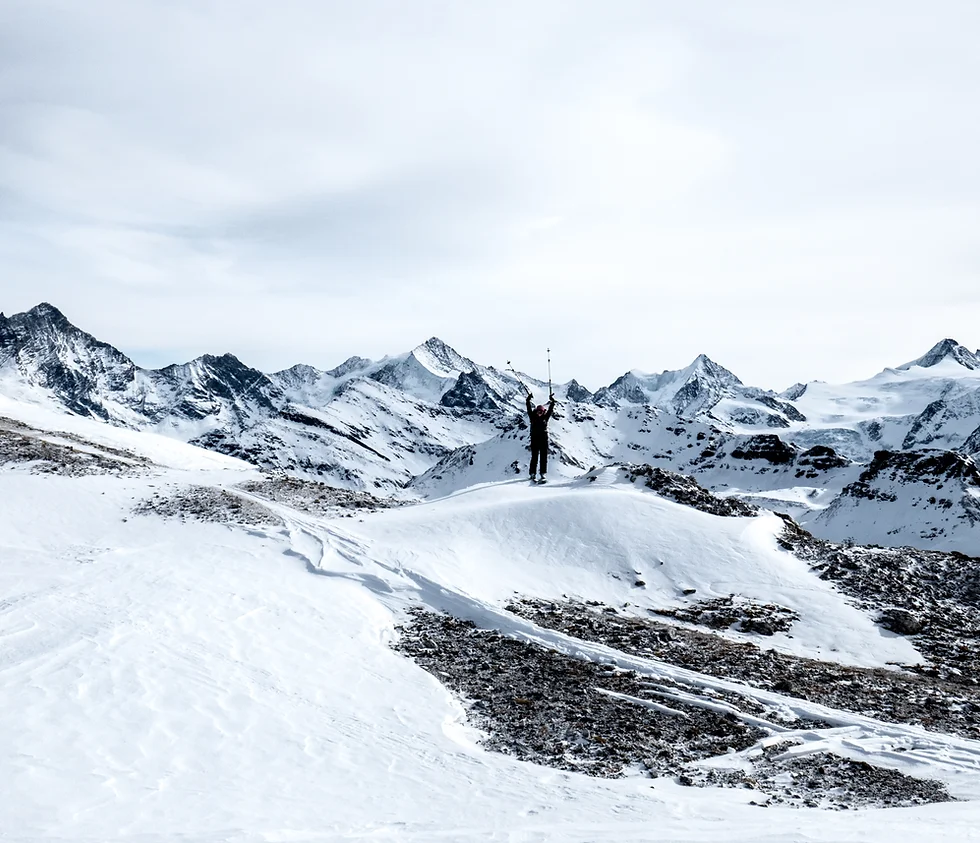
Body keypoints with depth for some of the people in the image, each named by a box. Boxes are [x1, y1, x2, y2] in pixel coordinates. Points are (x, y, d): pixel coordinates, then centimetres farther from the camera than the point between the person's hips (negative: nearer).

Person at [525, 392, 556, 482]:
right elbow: (529, 409, 0)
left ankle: (543, 474, 0)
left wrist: (552, 401, -2)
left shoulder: (545, 417, 7)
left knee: (544, 457, -1)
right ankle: (533, 474, 7)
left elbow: (550, 410, 5)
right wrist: (529, 400, -6)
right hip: (534, 438, -1)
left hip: (544, 438, 1)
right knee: (534, 457, 2)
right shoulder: (533, 417, 5)